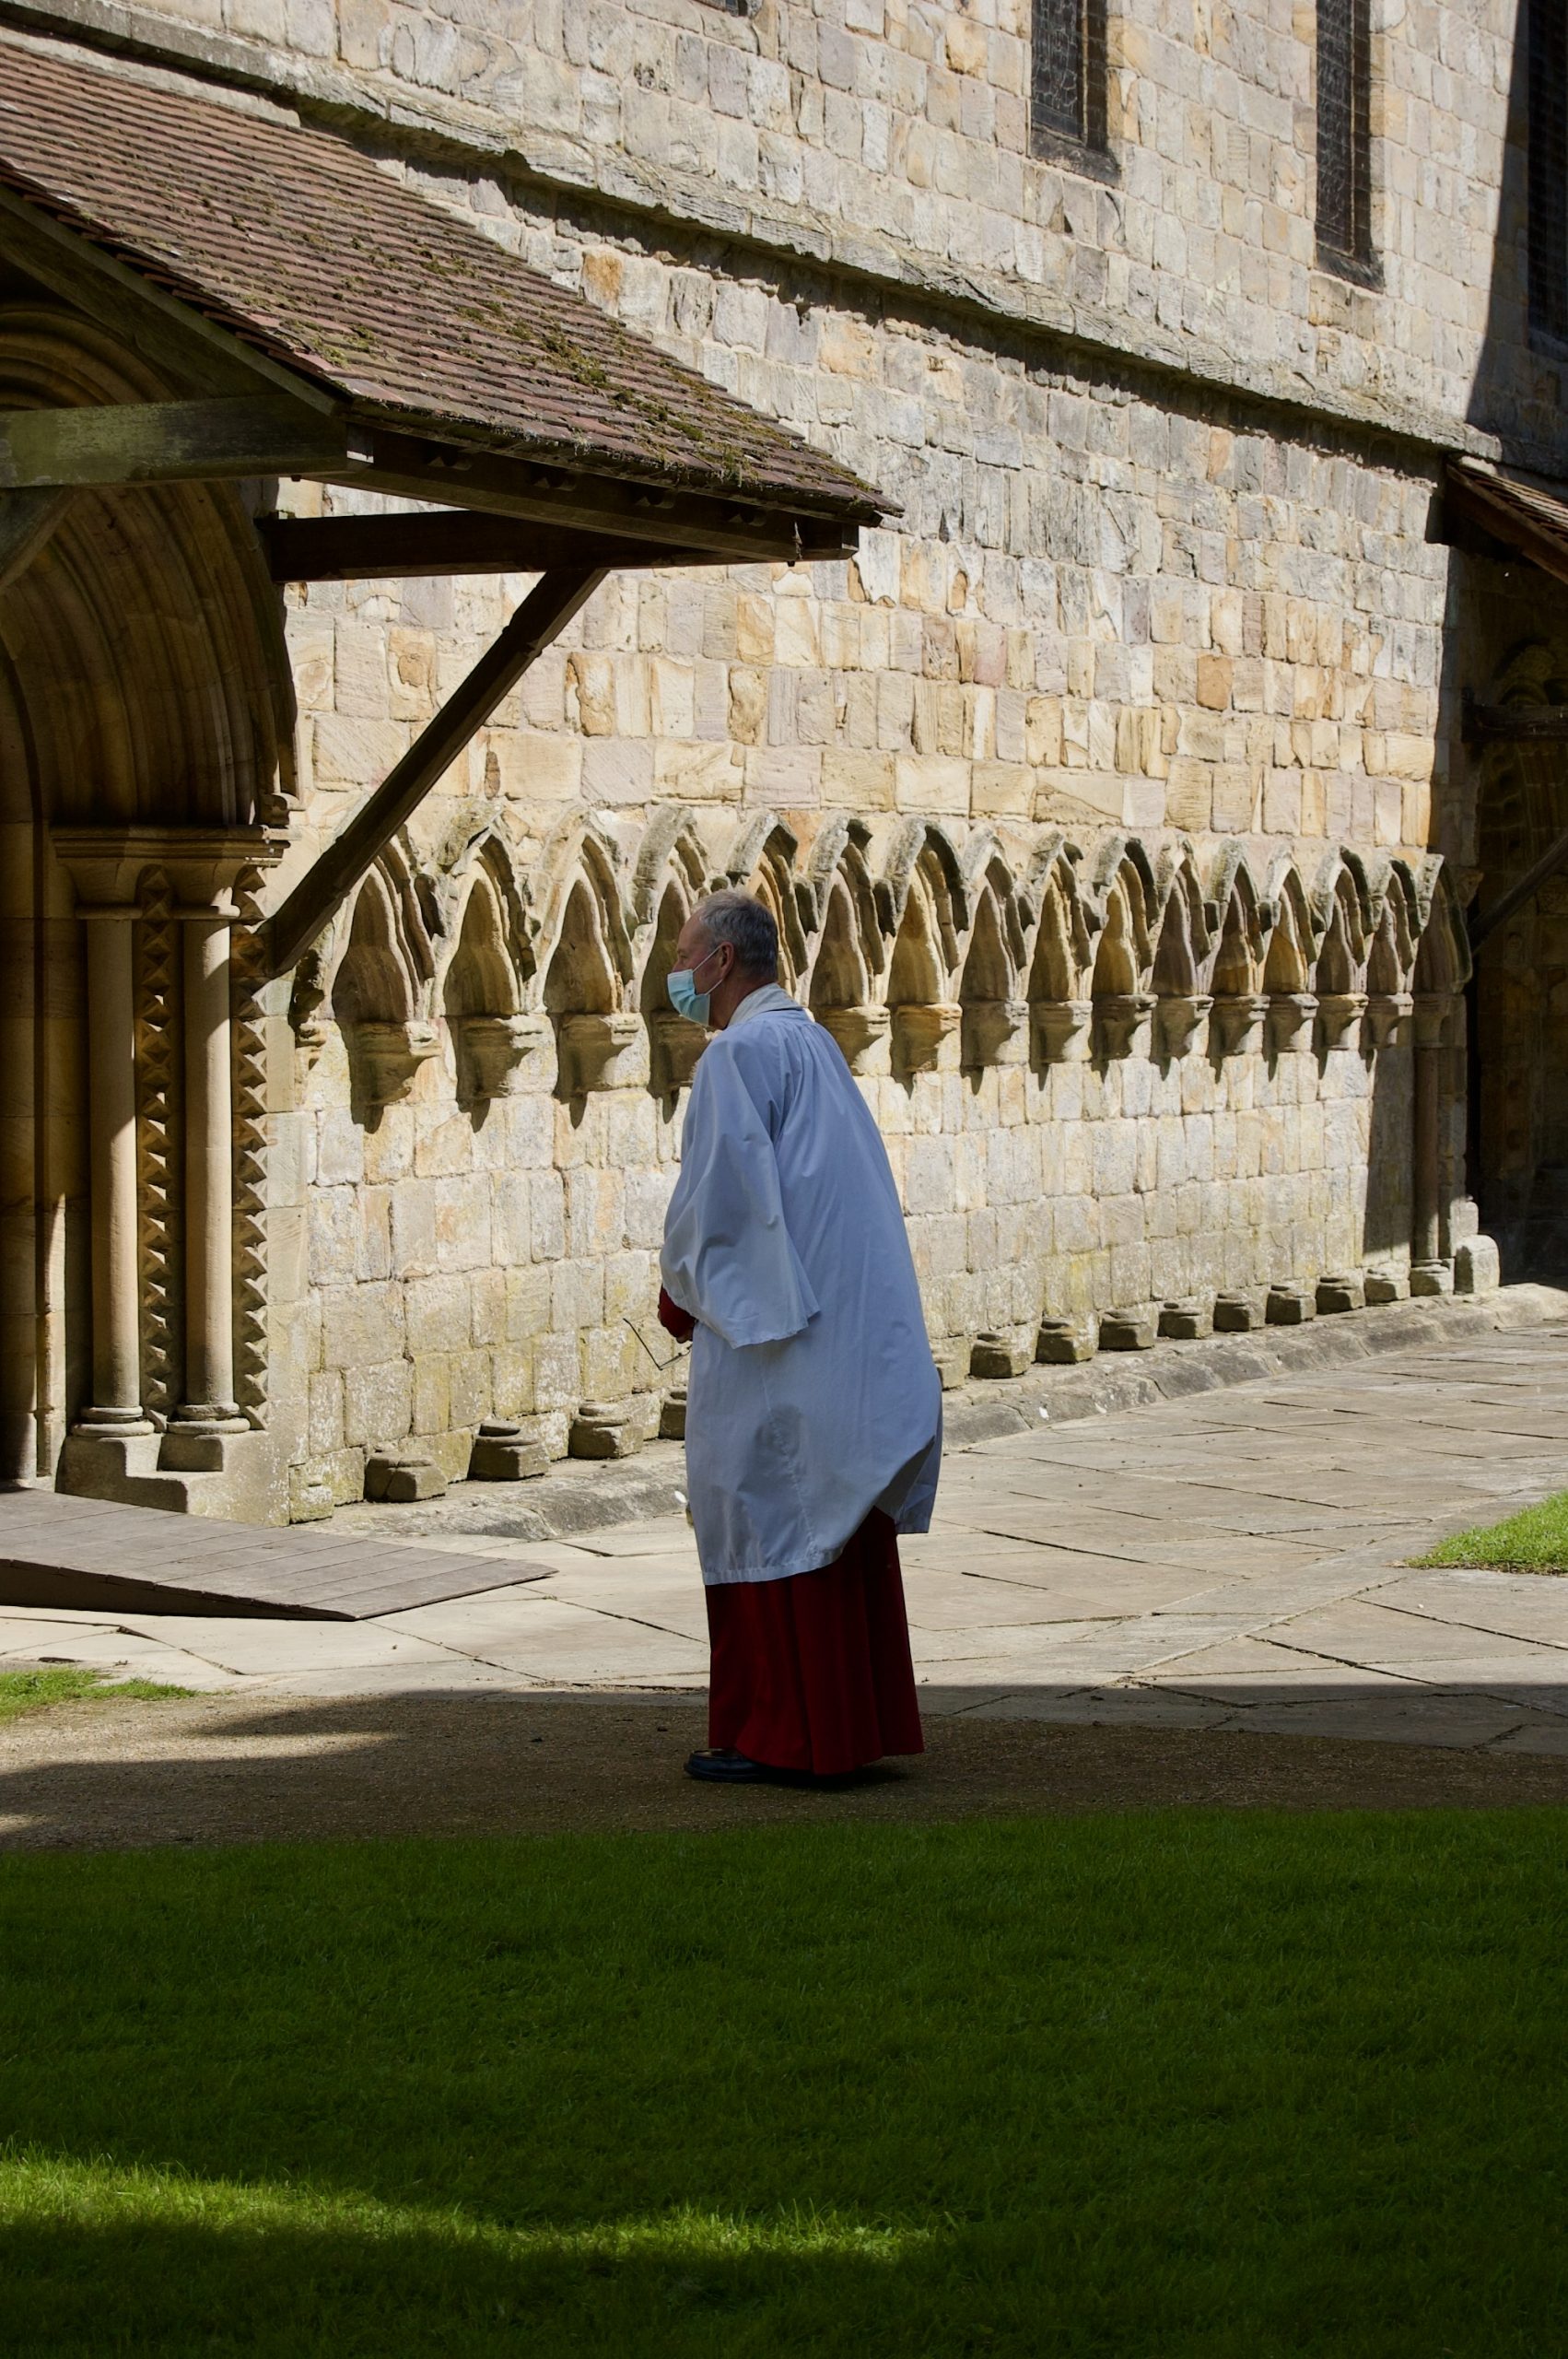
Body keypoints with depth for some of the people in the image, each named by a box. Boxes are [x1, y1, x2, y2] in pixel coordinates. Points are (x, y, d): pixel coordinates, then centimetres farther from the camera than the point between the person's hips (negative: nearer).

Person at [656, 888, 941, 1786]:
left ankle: (780, 1736, 0)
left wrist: (679, 1291, -4)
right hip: (852, 1331, 9)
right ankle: (860, 1719, 16)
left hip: (775, 1340, -9)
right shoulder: (817, 1045, 16)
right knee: (844, 1525, 11)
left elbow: (719, 1191, -19)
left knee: (762, 1524, -3)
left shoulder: (740, 1053, -12)